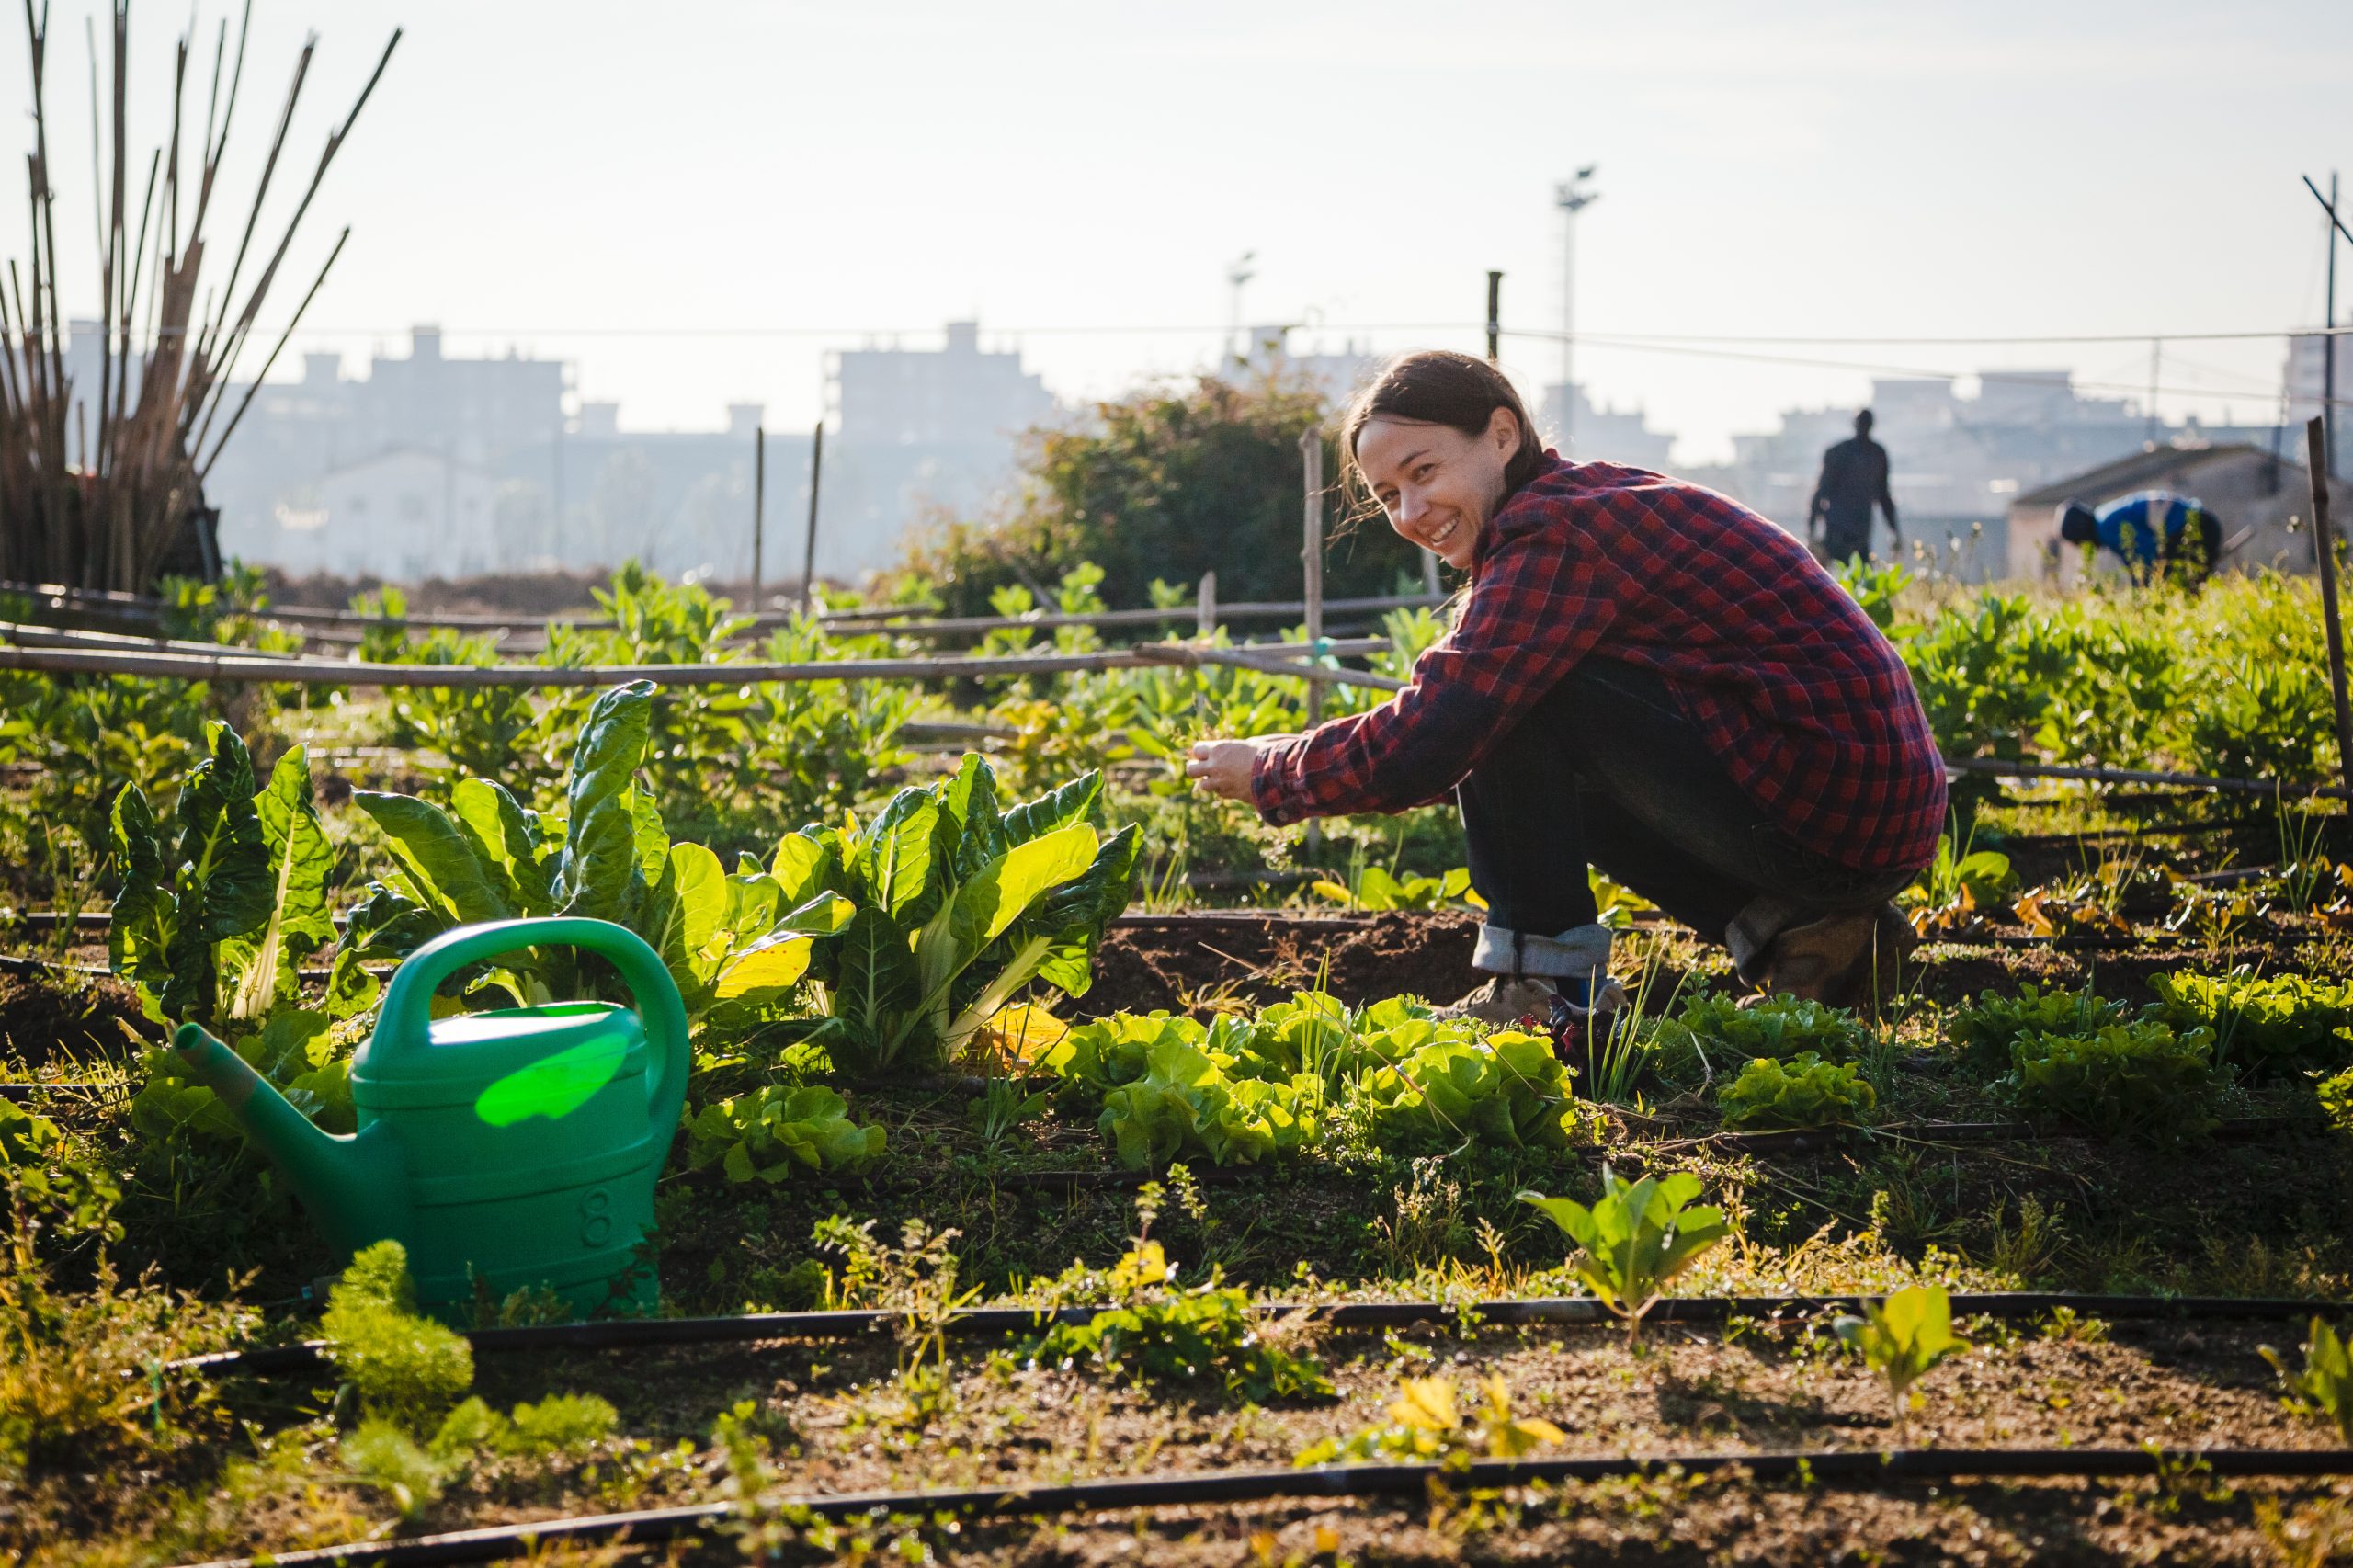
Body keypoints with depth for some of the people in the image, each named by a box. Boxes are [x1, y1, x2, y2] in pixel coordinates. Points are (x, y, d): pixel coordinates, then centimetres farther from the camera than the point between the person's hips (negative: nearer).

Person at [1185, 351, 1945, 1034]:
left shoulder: (1559, 532, -14)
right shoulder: (1599, 501, 16)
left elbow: (1422, 746, -18)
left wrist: (1265, 772, -2)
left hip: (1838, 804, -10)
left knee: (1509, 695, -11)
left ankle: (1544, 982, -3)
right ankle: (1795, 931, 13)